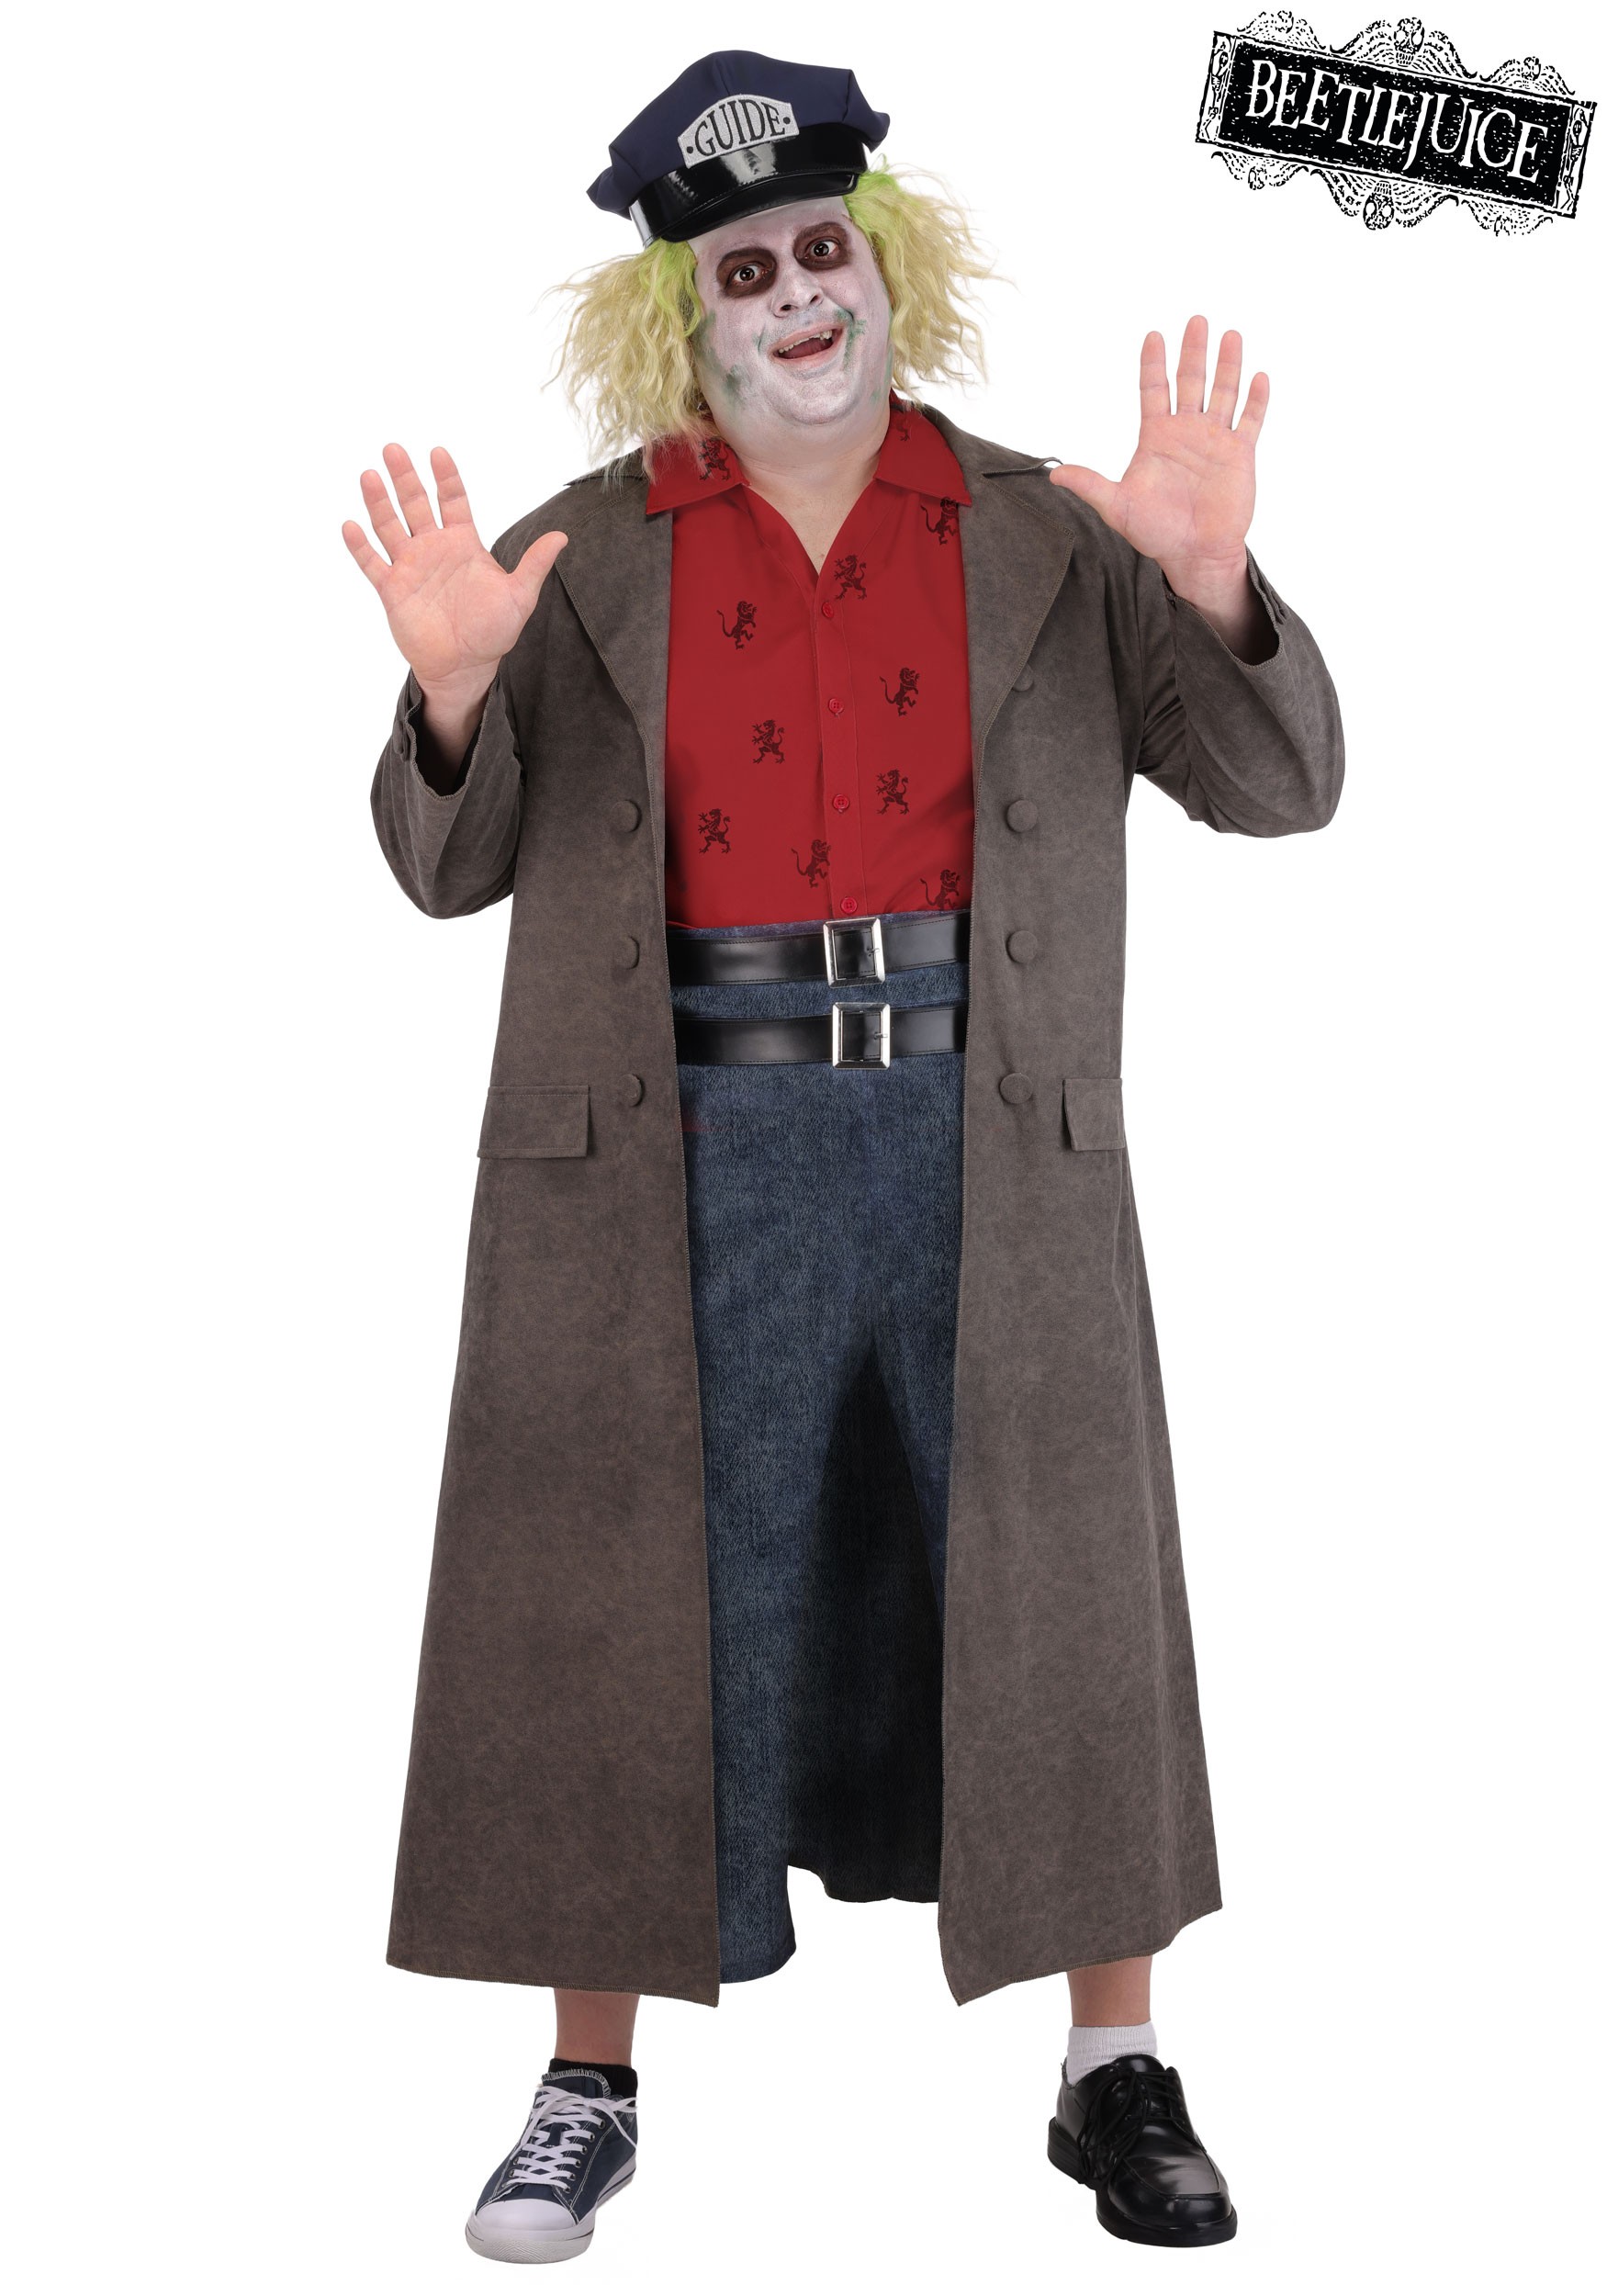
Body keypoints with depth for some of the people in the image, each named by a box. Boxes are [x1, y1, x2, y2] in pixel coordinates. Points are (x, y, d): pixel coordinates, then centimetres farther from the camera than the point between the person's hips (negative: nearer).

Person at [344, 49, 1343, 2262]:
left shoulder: (1040, 537, 5)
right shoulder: (593, 552, 5)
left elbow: (1279, 783, 1)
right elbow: (451, 865, 5)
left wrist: (1212, 580, -18)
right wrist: (452, 691, -16)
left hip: (983, 1136, 1)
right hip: (686, 1147, 0)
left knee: (1050, 1594, 6)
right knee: (643, 1601, 5)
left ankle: (1117, 2070, 22)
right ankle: (592, 2085, 20)